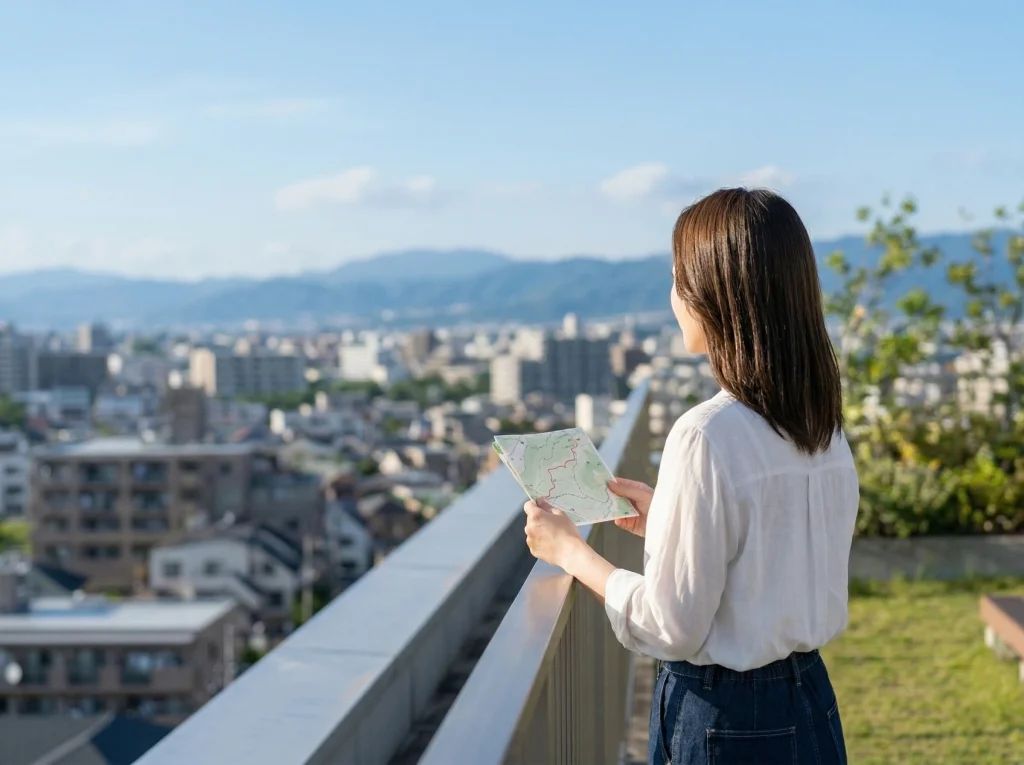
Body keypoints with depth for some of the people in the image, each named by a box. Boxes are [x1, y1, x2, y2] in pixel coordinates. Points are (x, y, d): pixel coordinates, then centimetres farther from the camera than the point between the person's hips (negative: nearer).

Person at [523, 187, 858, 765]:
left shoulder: (708, 435, -22)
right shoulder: (825, 427, 1)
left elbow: (672, 629, -18)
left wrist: (569, 550, -5)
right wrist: (667, 518, 19)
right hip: (811, 706, 7)